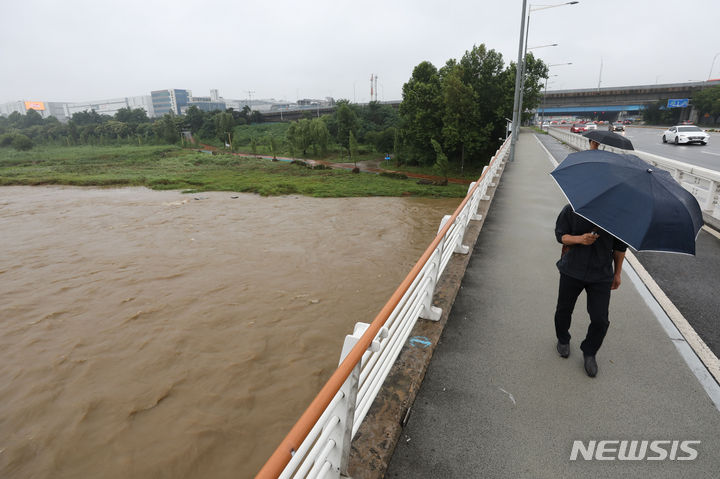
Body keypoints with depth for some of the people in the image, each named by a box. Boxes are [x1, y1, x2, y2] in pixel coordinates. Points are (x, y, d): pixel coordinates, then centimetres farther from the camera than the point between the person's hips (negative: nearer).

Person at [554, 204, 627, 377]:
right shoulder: (571, 210, -8)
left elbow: (619, 246, 6)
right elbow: (560, 235, -2)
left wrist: (617, 273, 11)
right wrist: (579, 239, -23)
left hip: (601, 274, 0)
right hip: (572, 270, 0)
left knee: (600, 320, 0)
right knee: (564, 310, 16)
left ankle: (589, 353, 26)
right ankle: (563, 340, 45)